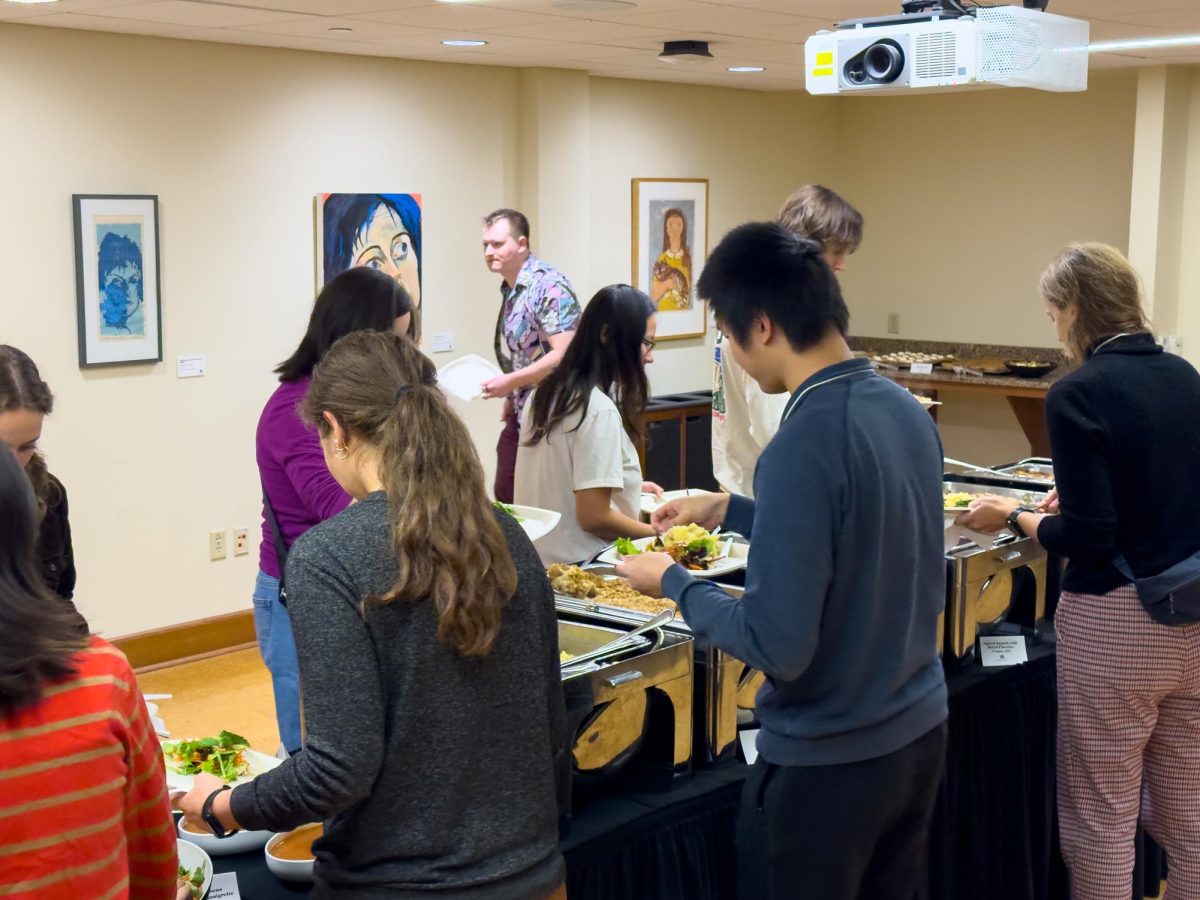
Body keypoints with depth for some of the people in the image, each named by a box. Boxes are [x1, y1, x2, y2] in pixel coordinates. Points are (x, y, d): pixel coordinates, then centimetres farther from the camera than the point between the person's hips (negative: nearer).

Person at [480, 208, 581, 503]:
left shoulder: (549, 286, -17)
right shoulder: (509, 289, 9)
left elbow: (564, 354, -24)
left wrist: (511, 382, -22)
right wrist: (511, 396, 12)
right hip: (521, 412, 9)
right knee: (505, 495, 13)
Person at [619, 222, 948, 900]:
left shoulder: (803, 447, -25)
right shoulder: (908, 409, -1)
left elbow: (778, 646, -24)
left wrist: (674, 582, -9)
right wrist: (730, 511, 16)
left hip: (828, 761, -7)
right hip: (920, 732, 7)